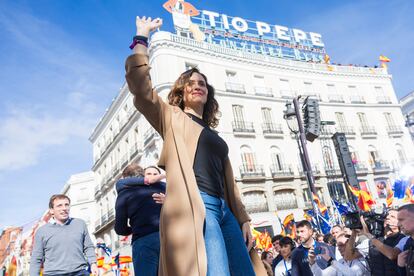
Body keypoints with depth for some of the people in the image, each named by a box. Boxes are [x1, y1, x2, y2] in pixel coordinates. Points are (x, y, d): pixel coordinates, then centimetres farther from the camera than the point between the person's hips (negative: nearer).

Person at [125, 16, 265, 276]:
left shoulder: (214, 137, 29)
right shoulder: (172, 117, 15)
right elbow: (140, 85, -1)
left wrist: (243, 219, 16)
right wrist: (142, 37, 6)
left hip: (224, 210, 7)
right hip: (194, 205, -7)